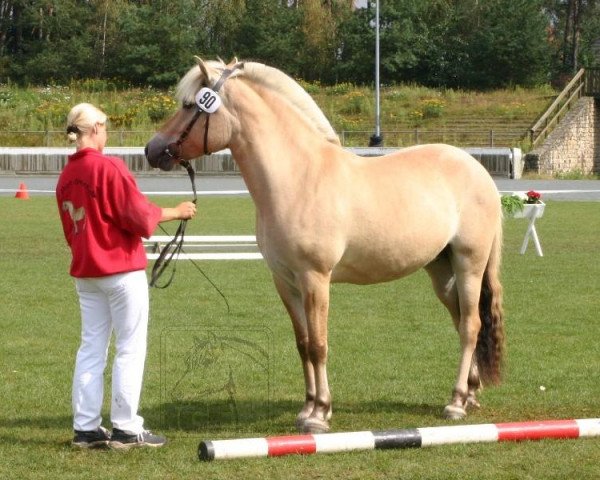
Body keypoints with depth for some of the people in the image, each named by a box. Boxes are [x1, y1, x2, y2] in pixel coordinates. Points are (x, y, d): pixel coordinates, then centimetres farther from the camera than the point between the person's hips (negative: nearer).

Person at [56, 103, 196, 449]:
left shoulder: (66, 176, 6)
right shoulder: (109, 167, -16)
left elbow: (70, 229, 13)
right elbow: (138, 214, -15)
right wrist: (176, 212, -1)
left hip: (85, 271, 7)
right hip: (122, 269, -7)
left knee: (92, 348, 10)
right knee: (131, 349, 1)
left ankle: (86, 428, 10)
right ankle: (126, 429, 1)